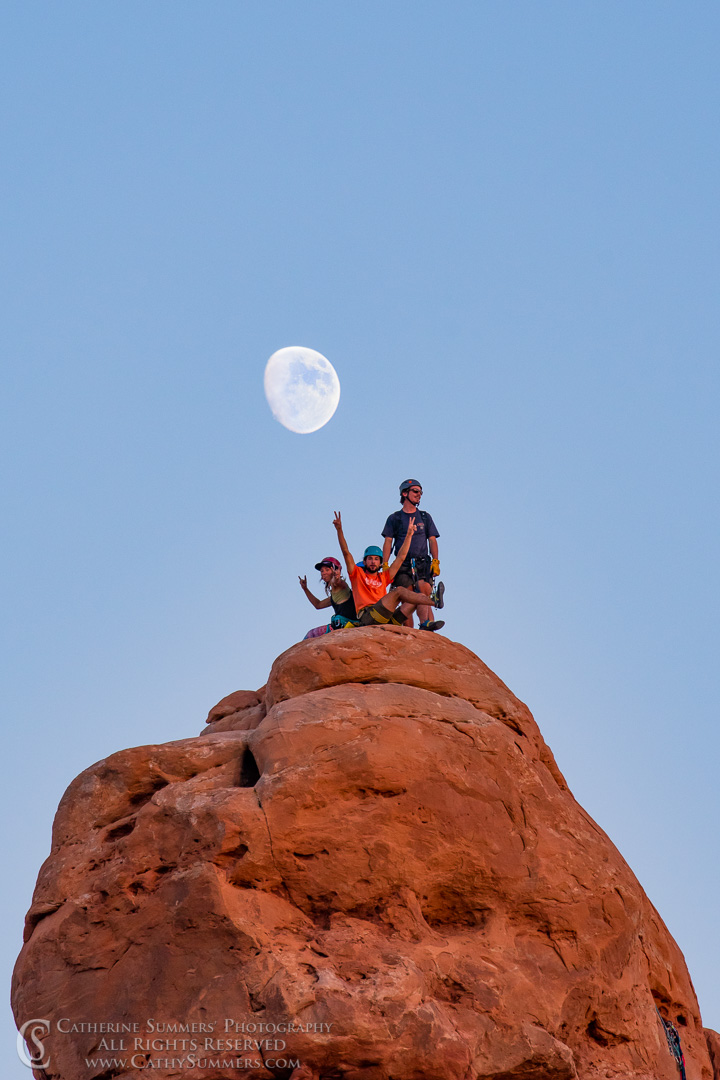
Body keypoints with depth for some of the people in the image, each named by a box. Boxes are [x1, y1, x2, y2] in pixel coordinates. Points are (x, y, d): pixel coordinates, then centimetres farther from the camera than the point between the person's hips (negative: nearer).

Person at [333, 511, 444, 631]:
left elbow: (401, 558, 28)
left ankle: (426, 624, -30)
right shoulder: (358, 574, 18)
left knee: (420, 597, -7)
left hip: (386, 619, 6)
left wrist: (409, 534, 27)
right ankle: (434, 601, -19)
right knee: (399, 591, -20)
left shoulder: (383, 577, 28)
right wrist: (339, 530, -3)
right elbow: (346, 553, 7)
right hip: (368, 618, -6)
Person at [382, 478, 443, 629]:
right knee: (407, 603, -7)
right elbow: (388, 542, 4)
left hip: (423, 564, 1)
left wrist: (435, 561, -3)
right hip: (403, 565, -1)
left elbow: (432, 540, 11)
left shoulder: (425, 517, 16)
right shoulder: (394, 518, 11)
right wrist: (385, 565, -7)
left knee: (424, 599, -15)